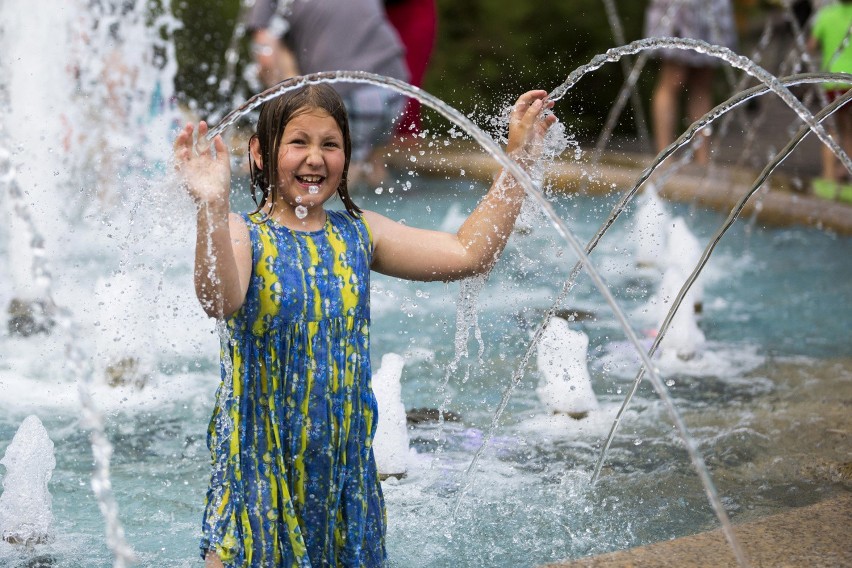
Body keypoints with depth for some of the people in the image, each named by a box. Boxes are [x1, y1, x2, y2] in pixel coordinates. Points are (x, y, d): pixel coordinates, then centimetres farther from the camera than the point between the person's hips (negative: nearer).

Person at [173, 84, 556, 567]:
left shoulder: (358, 235, 6)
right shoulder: (243, 235, -9)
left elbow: (469, 253, 6)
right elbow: (221, 300, -31)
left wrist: (519, 158, 3)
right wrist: (213, 208, -47)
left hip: (345, 463, 5)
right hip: (259, 462, -4)